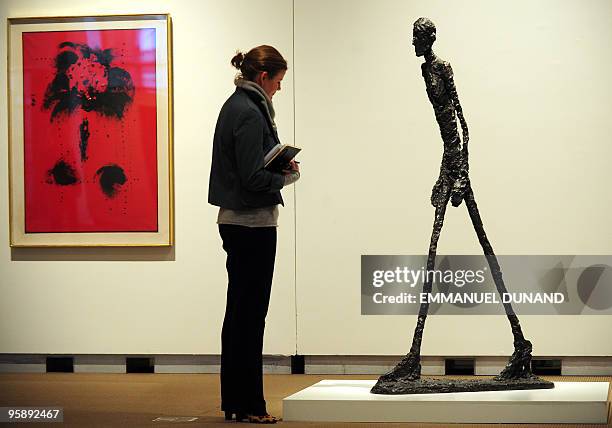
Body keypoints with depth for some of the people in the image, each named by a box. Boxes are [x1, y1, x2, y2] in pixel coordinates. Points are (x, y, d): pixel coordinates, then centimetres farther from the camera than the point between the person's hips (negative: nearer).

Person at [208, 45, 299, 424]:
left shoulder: (236, 105, 13)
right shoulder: (250, 113, -17)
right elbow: (254, 177, -21)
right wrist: (288, 175, -6)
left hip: (235, 222, 10)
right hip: (254, 224, -10)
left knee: (239, 311, 14)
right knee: (251, 313, -4)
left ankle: (234, 402, 20)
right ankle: (249, 405, 3)